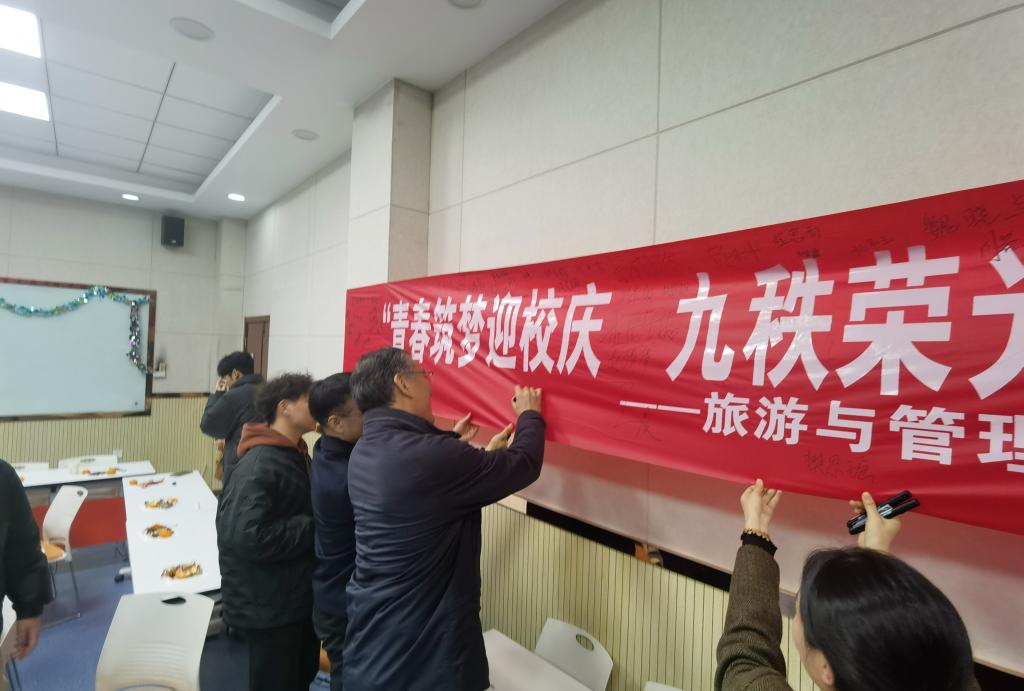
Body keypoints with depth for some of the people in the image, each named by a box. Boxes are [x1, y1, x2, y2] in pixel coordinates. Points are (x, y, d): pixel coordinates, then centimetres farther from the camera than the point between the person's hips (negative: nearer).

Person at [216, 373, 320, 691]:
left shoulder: (295, 455, 6)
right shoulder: (260, 465, -24)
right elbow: (246, 536, -32)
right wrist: (313, 528, -23)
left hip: (301, 597, 9)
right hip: (268, 606, -9)